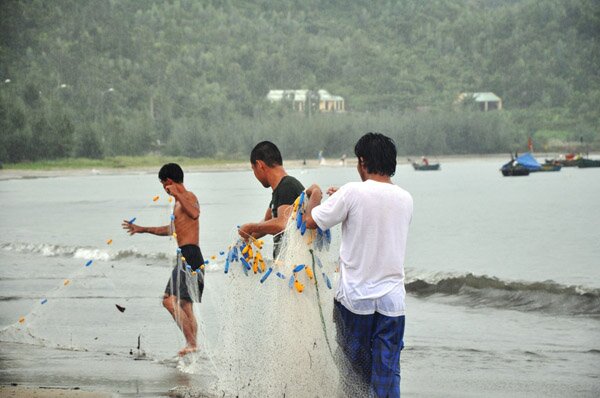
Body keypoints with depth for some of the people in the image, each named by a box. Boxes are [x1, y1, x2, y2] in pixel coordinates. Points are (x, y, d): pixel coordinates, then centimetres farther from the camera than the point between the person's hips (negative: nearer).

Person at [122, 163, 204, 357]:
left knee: (170, 300, -19)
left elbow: (195, 214, -32)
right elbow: (172, 229, 38)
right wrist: (142, 229, 46)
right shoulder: (179, 202, 23)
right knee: (185, 307, 12)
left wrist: (177, 195, -25)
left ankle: (192, 342, -22)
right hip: (186, 257, 11)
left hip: (189, 256, -11)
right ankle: (193, 344, 12)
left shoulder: (189, 197, -7)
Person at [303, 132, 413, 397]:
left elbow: (311, 221, -7)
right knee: (388, 369, 3)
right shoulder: (405, 199, 3)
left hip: (355, 296, -2)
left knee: (354, 364, 12)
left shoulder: (353, 192, -11)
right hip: (392, 298, 3)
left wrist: (315, 195, 14)